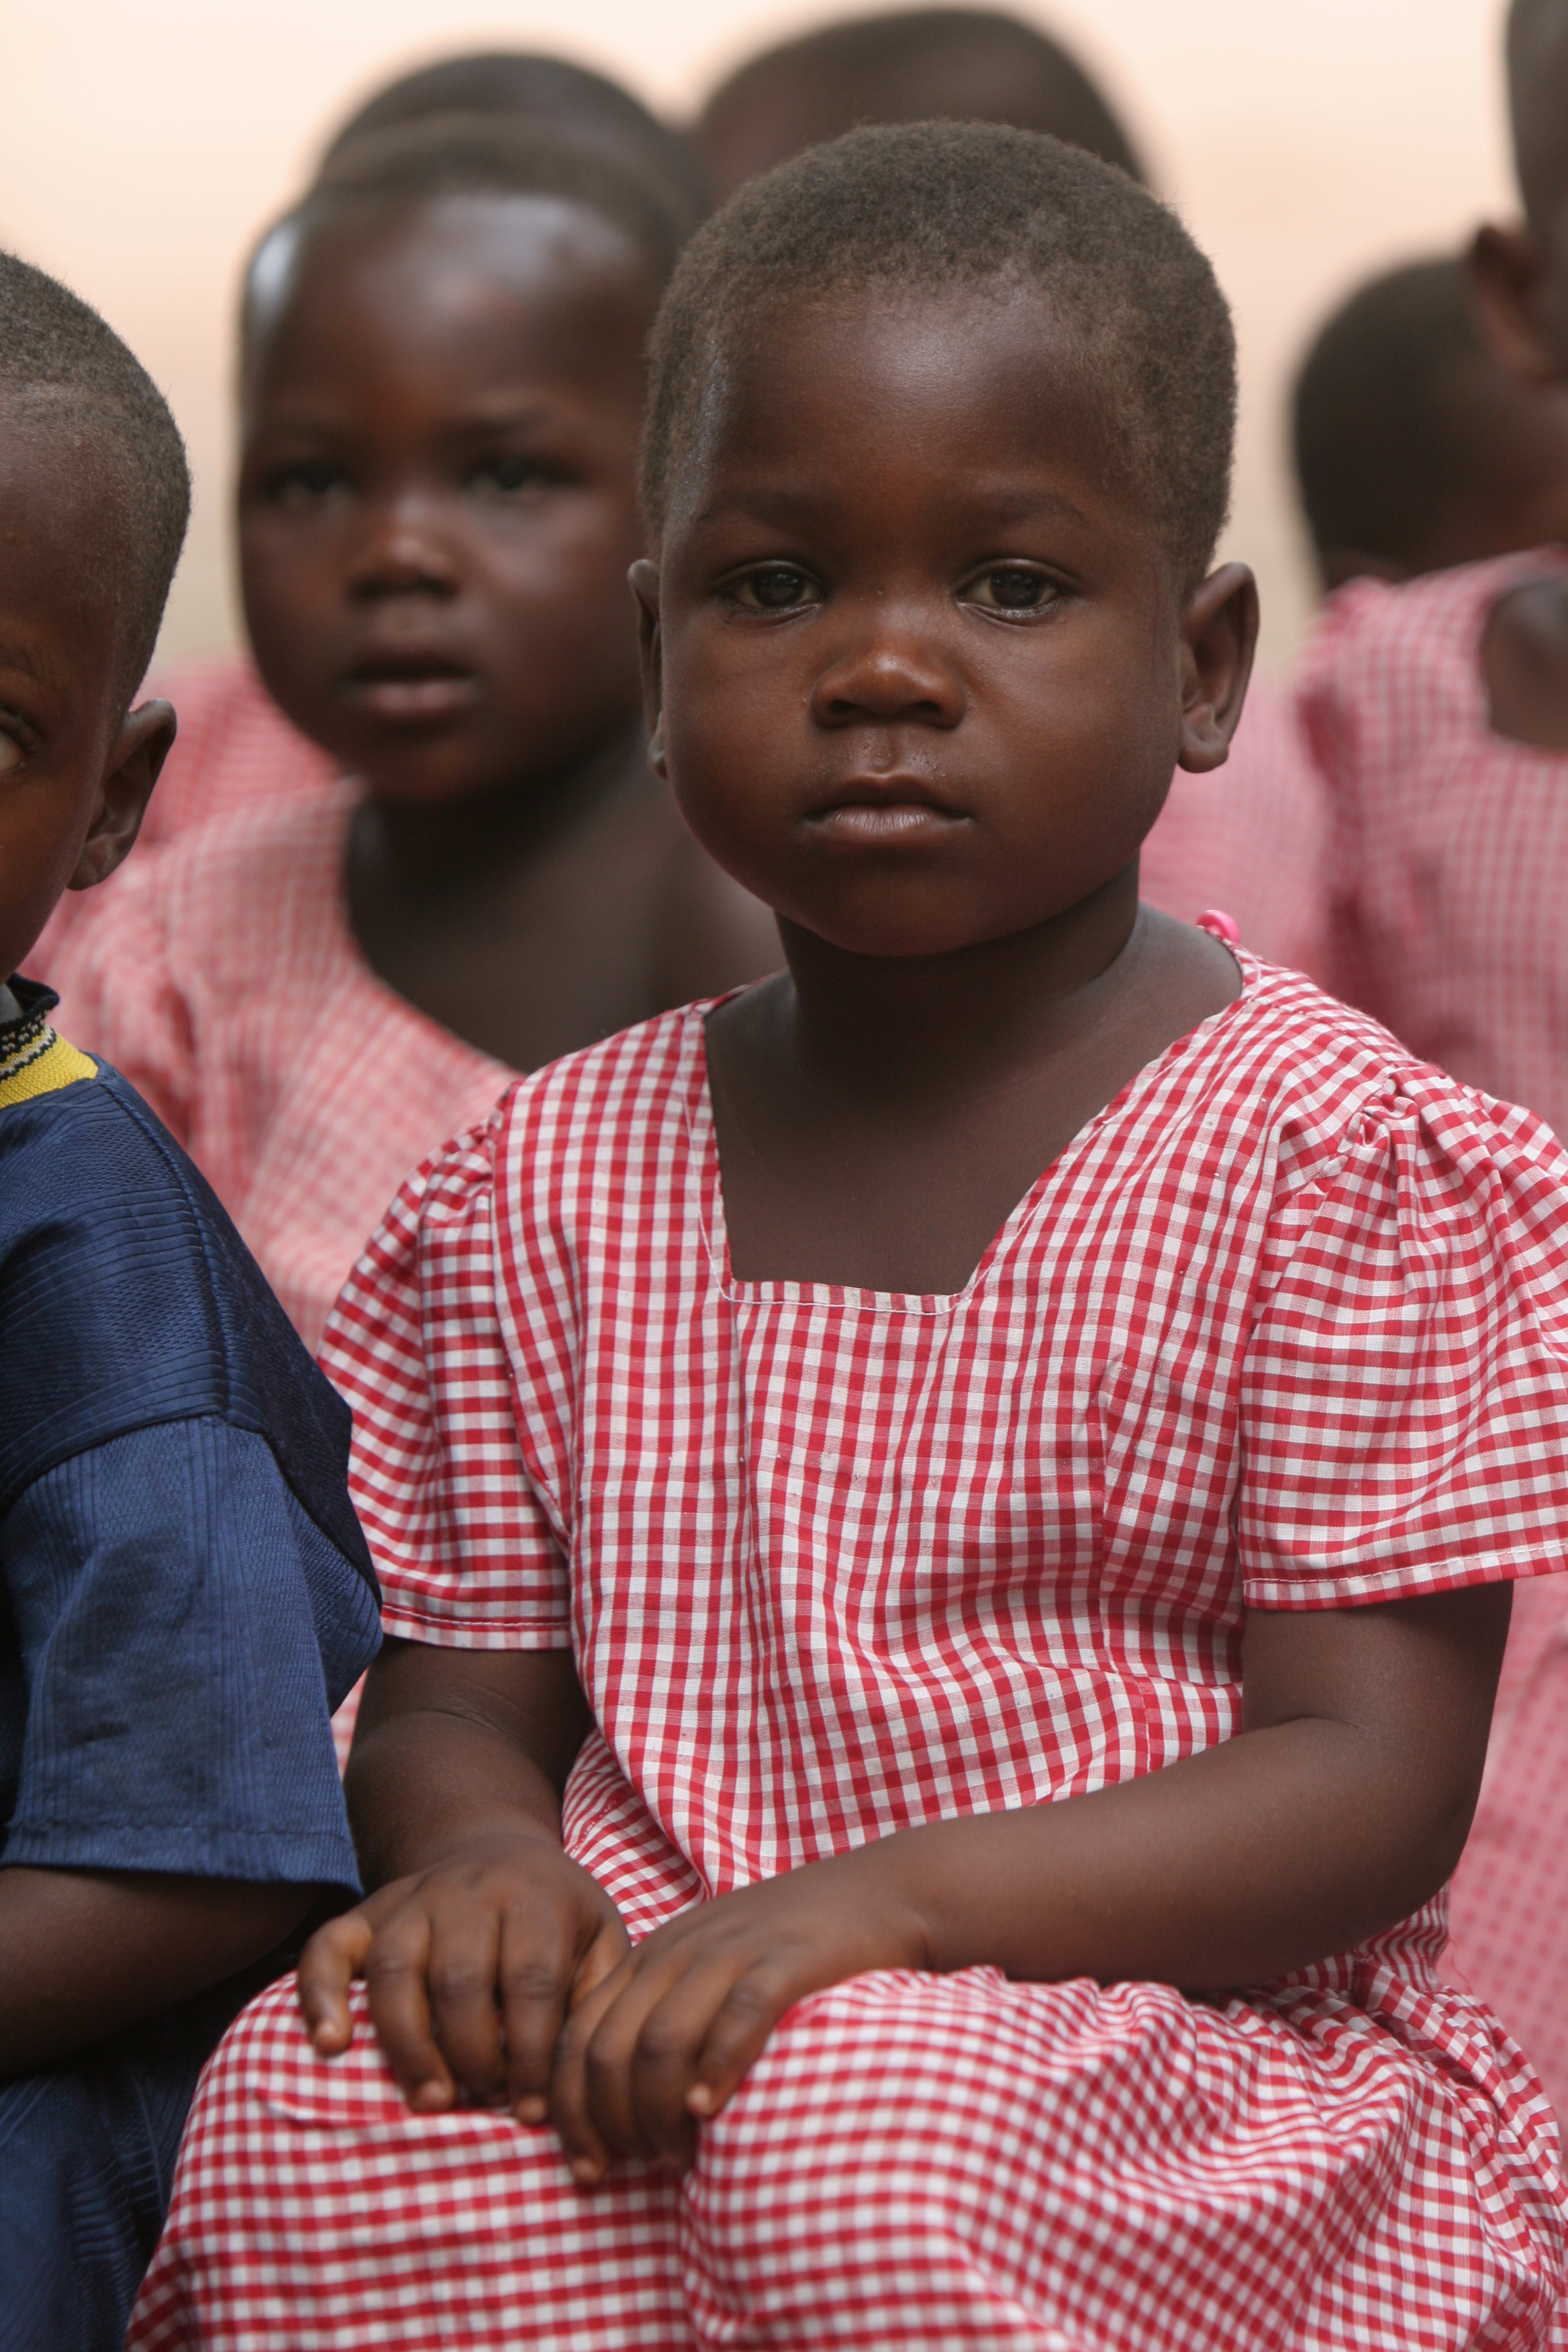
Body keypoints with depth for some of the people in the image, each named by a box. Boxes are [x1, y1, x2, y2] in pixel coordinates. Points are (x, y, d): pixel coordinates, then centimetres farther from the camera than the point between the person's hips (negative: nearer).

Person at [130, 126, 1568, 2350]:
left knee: (863, 2133, -37)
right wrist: (481, 1855, -12)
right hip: (645, 2003, 4)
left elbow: (1376, 1789, -9)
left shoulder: (1321, 1149, -5)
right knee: (310, 2104, -27)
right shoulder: (550, 1183, 9)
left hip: (1187, 2065, -4)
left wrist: (880, 1903, -23)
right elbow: (452, 1690, 14)